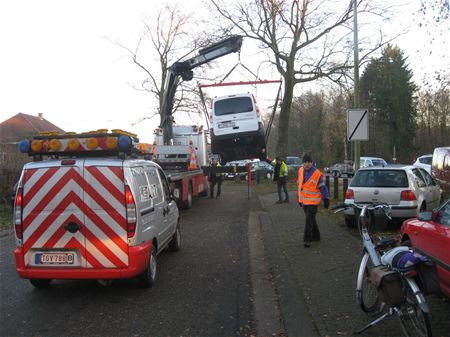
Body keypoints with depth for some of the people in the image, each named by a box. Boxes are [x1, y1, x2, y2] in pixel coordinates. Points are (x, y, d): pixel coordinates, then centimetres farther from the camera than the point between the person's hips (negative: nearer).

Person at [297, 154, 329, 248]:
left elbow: (323, 187, -9)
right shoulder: (301, 170, 2)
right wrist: (300, 198, 19)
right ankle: (316, 236, 32)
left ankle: (307, 239, -5)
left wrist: (326, 199, -10)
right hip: (303, 200, 6)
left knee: (309, 220, -10)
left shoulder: (317, 174, -16)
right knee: (311, 219, 18)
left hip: (313, 201, -6)